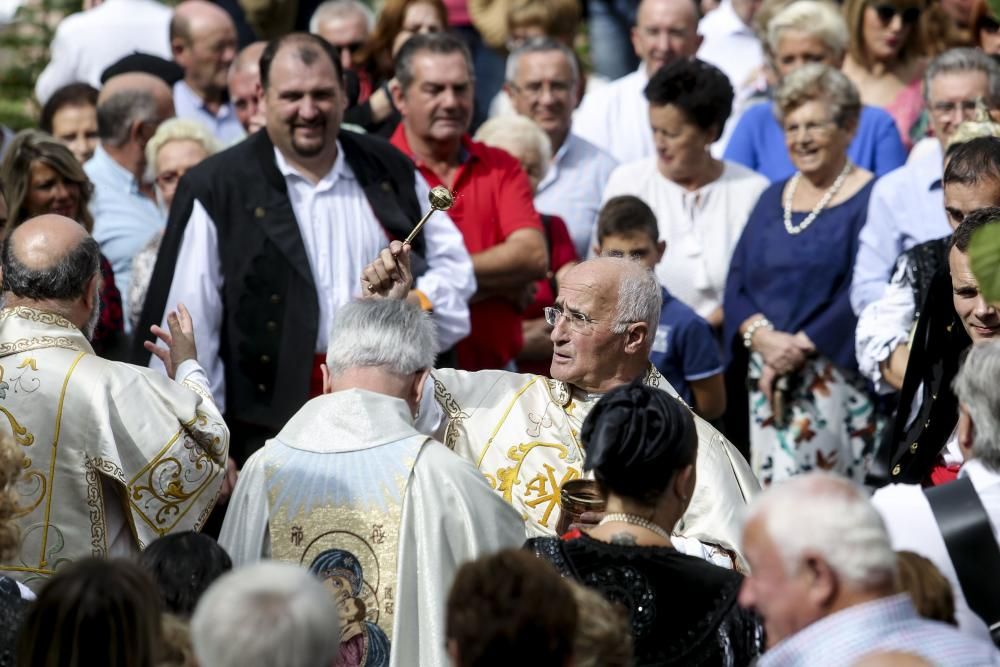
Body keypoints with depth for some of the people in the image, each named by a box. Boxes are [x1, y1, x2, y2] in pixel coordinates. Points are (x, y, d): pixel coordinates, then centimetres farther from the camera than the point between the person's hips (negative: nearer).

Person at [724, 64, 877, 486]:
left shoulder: (870, 199, -2)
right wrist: (762, 336, -8)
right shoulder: (773, 200, 18)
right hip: (766, 378, 6)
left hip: (833, 377, -6)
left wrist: (800, 345, -15)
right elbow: (737, 281, 11)